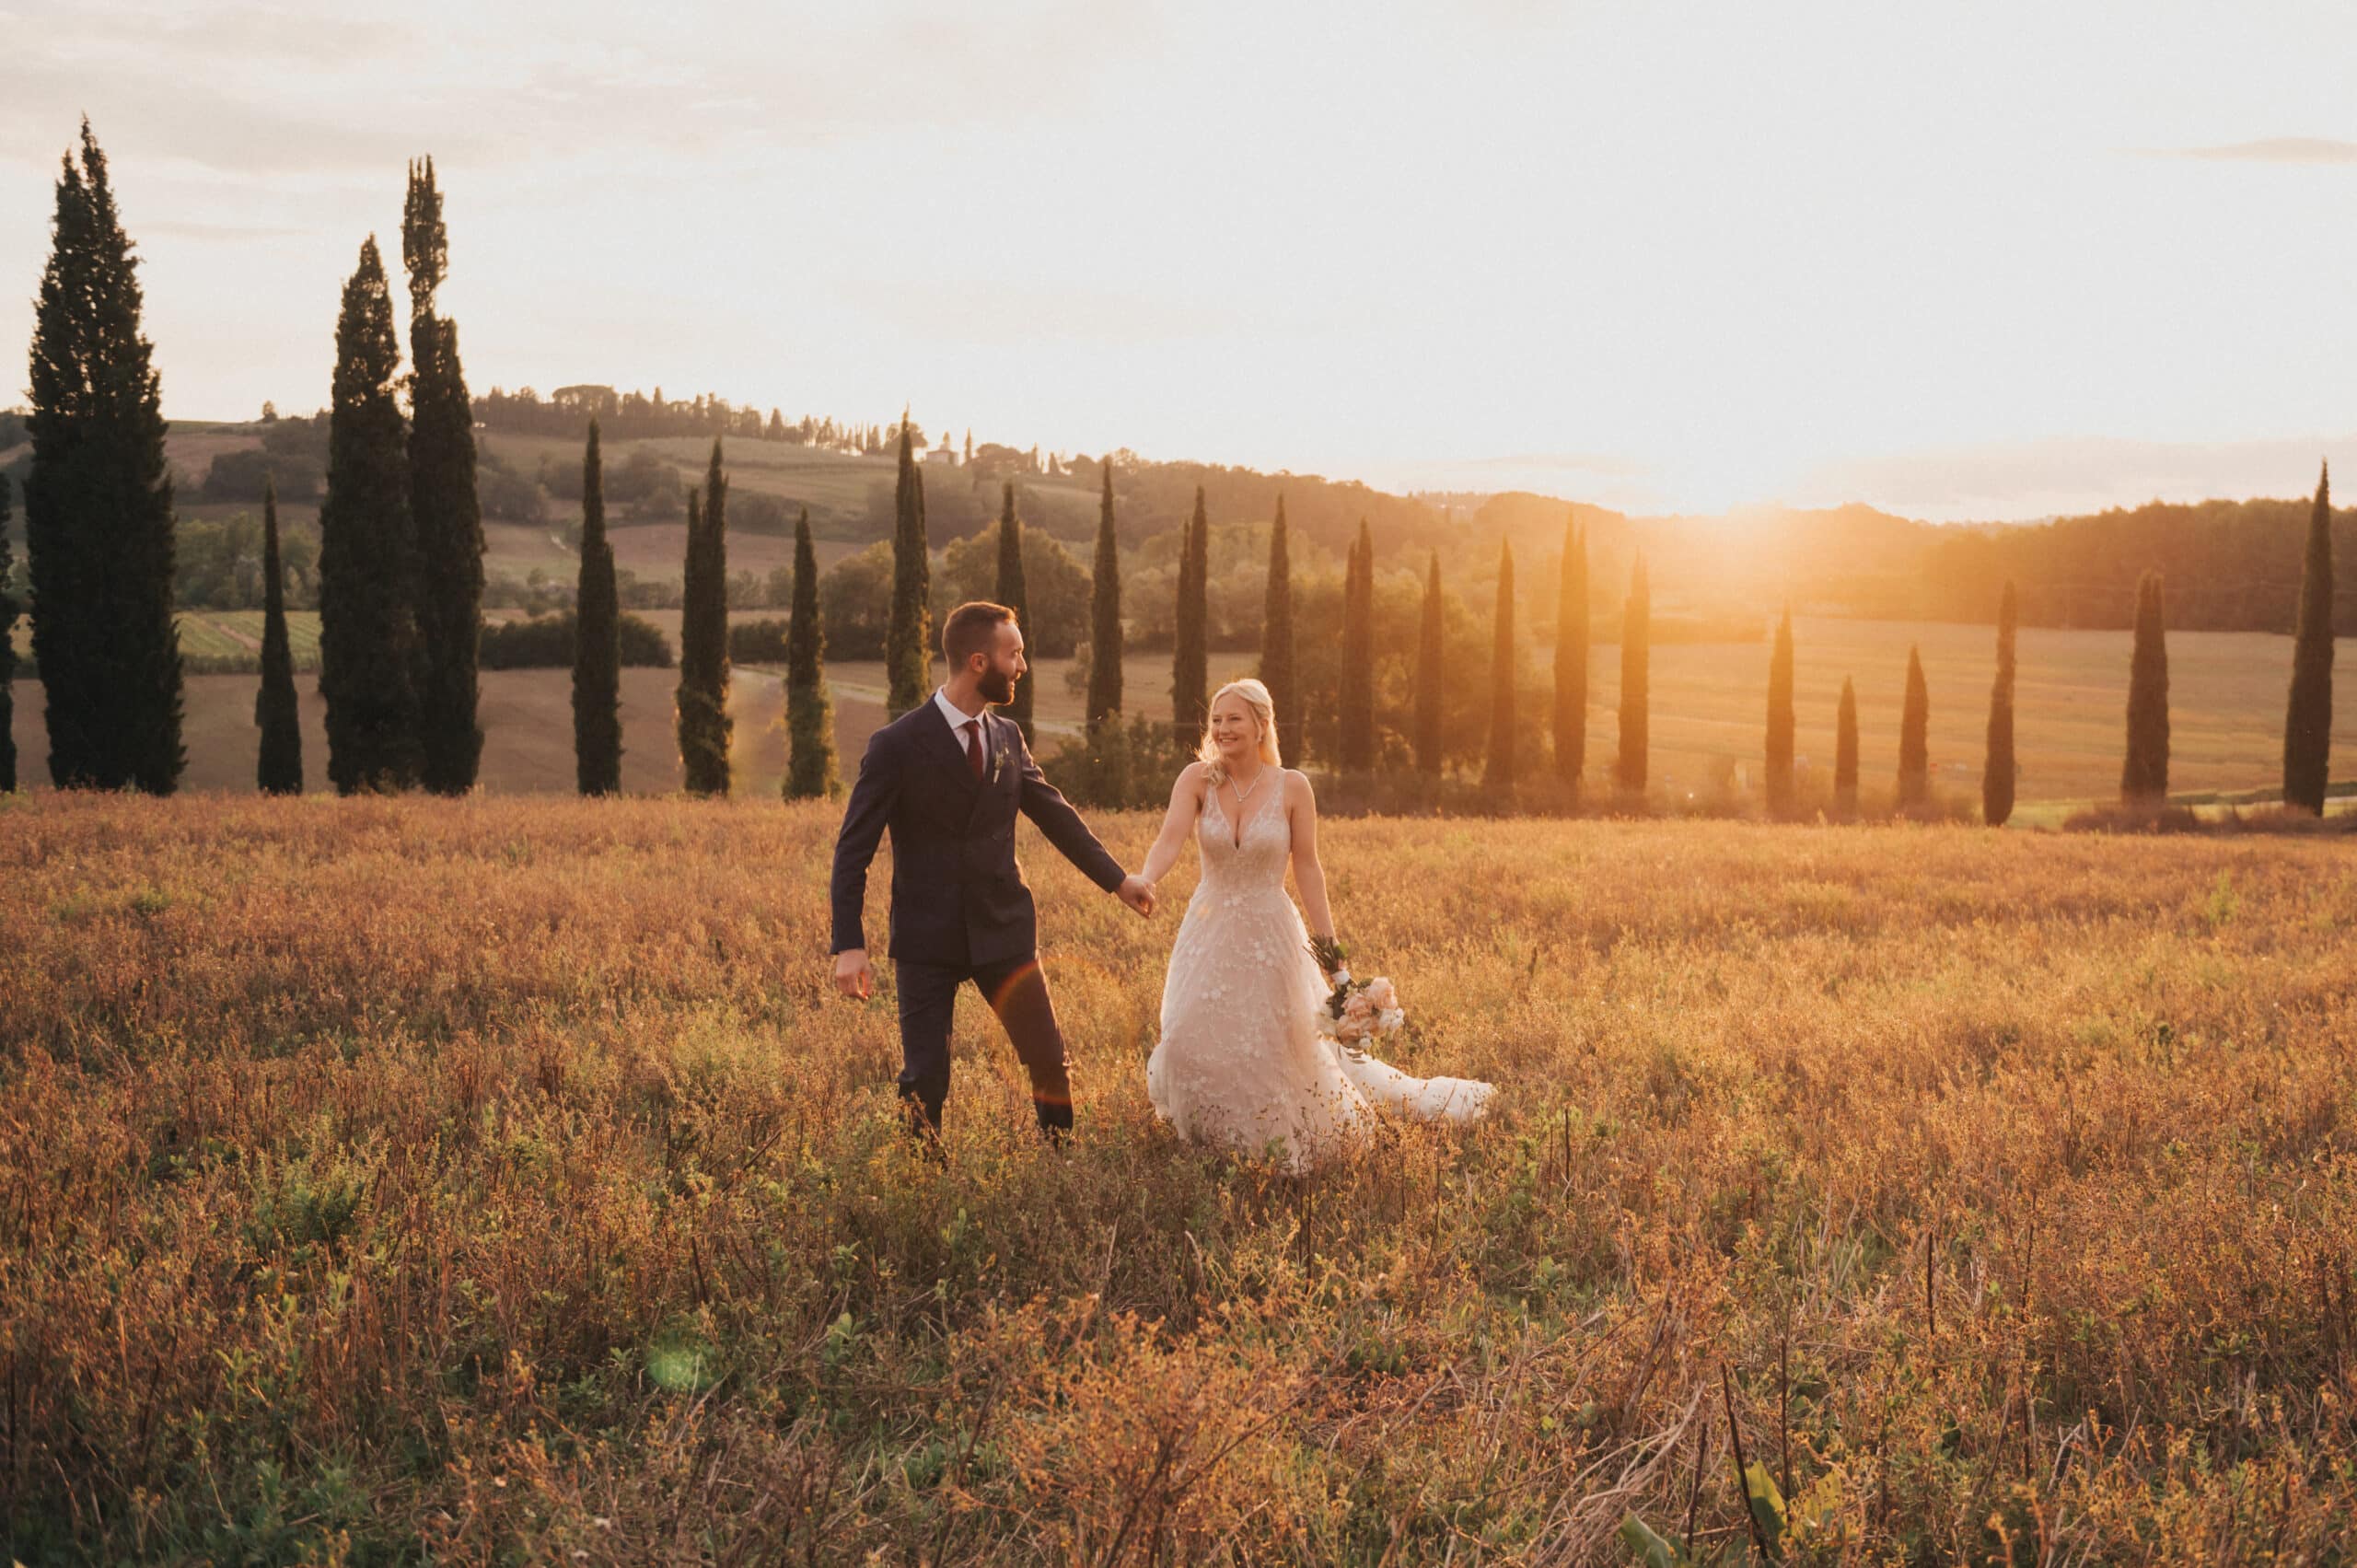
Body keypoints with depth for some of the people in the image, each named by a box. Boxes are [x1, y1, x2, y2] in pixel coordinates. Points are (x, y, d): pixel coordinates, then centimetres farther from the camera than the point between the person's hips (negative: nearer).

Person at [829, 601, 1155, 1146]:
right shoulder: (896, 745, -10)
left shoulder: (1007, 737, 6)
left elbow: (1055, 814, 19)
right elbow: (853, 849, -9)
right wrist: (850, 945, -15)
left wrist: (1117, 878, 25)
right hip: (926, 941, -4)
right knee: (924, 1081, -2)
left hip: (1004, 929, 4)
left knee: (1050, 1063, 3)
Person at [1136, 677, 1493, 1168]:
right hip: (1210, 930, 2)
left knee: (1282, 1043, 5)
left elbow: (1307, 868, -6)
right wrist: (1142, 882, -43)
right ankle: (1211, 1137, 32)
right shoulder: (1197, 779, -8)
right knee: (1194, 1040, 6)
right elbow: (1170, 841, -21)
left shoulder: (1291, 786, -10)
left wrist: (1329, 944, -8)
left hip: (1270, 930, -2)